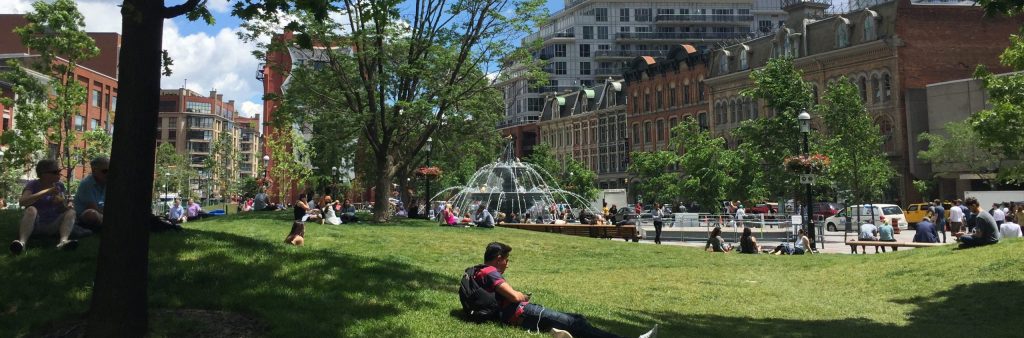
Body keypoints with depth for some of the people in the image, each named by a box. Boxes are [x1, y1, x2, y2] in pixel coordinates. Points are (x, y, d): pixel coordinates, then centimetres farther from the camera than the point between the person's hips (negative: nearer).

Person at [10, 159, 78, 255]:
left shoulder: (59, 186, 6)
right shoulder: (33, 185, -3)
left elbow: (65, 209, 5)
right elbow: (22, 201, -22)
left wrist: (62, 203, -18)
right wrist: (45, 192, -29)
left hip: (53, 225, 3)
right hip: (34, 225, -3)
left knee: (71, 212, -20)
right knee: (31, 210, -29)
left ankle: (63, 241, -45)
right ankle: (22, 242, -51)